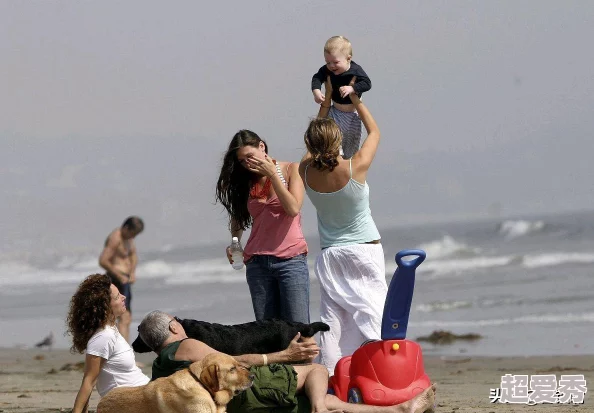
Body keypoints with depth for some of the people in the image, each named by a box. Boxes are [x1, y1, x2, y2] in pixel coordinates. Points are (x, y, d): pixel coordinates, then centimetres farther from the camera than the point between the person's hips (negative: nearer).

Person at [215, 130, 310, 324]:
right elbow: (238, 216, 20)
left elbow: (293, 209, -10)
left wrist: (272, 174, -10)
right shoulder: (247, 181, 13)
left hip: (291, 259, -4)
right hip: (257, 263, 4)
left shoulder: (291, 170, 3)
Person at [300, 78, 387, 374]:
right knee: (372, 311, -3)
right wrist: (354, 98, 9)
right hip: (364, 252, -3)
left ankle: (329, 376, -5)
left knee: (331, 317, 1)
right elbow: (374, 132, 2)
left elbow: (314, 143, 14)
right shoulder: (356, 168, -16)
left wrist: (327, 99, 15)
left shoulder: (306, 171, -8)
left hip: (330, 255, 3)